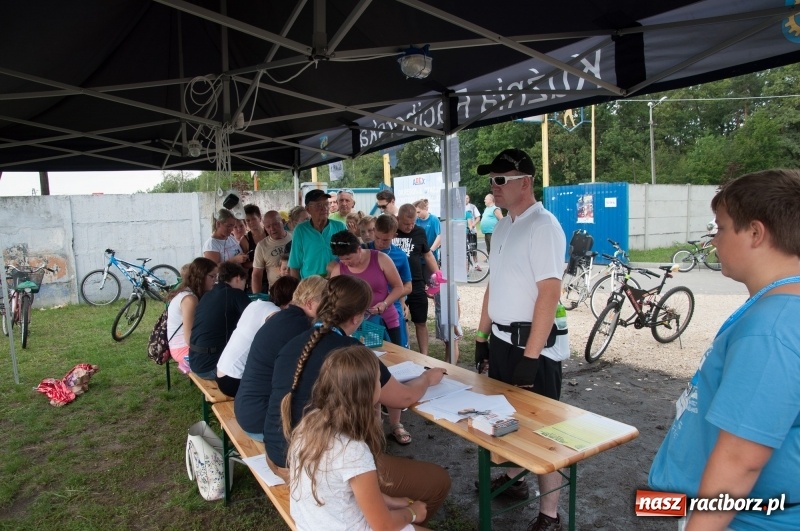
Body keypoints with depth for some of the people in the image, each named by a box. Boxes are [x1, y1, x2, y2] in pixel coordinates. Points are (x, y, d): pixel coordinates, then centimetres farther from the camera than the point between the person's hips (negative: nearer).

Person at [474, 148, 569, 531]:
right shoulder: (502, 227, 10)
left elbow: (549, 294, -21)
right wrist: (482, 337, 15)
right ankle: (512, 478, 42)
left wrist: (530, 357, -23)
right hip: (500, 340, 8)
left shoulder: (543, 227, -16)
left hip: (532, 345, -8)